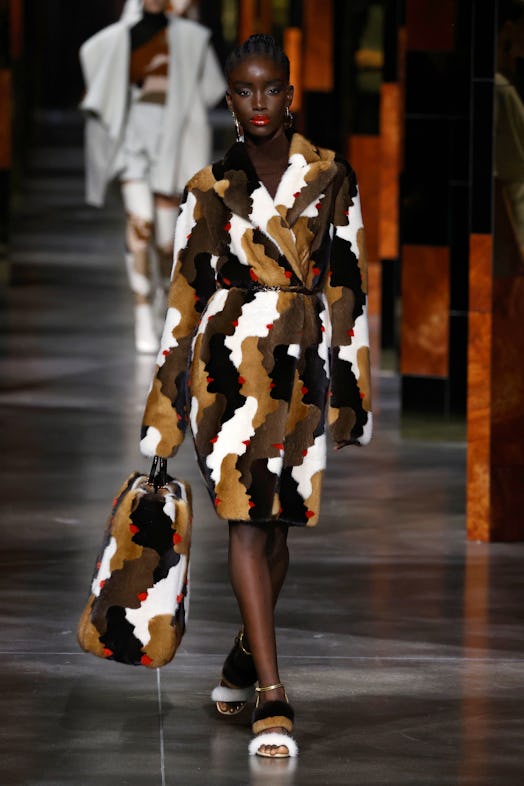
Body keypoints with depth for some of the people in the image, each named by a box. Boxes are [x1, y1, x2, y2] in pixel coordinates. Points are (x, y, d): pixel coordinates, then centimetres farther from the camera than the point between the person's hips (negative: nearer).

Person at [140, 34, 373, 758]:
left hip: (302, 369, 1)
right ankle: (271, 698, -15)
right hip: (227, 364, -1)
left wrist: (350, 387, 2)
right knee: (246, 517, -10)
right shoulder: (209, 190, 6)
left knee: (276, 521, 10)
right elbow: (185, 297, 9)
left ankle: (246, 653, 36)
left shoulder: (330, 178, 5)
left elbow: (348, 287, 6)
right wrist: (164, 410, 8)